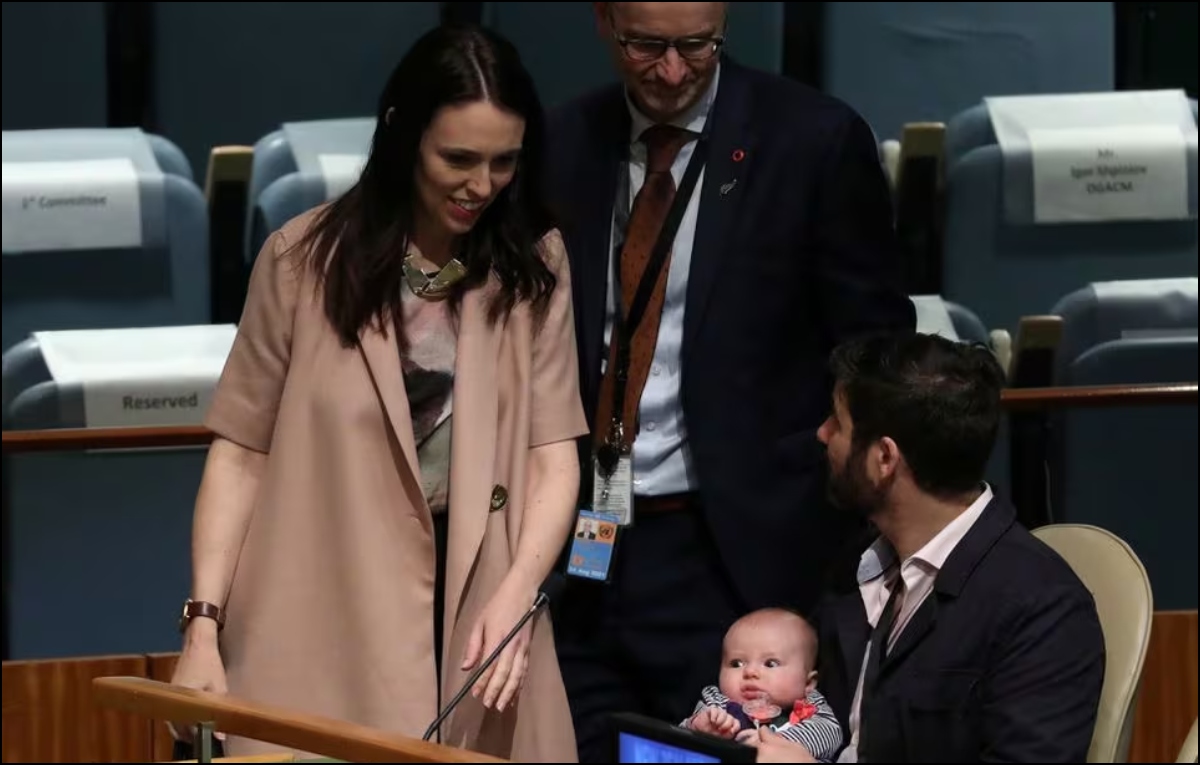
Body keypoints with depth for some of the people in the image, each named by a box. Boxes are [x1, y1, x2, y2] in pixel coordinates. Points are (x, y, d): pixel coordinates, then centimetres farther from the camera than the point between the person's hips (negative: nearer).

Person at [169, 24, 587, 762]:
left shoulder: (534, 264, 5)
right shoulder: (307, 259, 0)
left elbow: (554, 456, 0)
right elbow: (242, 452, 2)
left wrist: (515, 595, -17)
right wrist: (204, 623, -7)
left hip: (472, 609, 2)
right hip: (323, 624, -2)